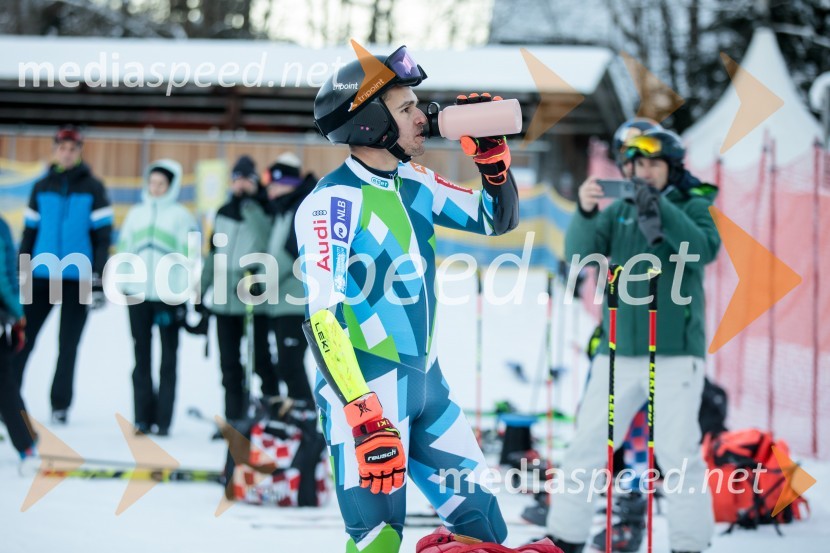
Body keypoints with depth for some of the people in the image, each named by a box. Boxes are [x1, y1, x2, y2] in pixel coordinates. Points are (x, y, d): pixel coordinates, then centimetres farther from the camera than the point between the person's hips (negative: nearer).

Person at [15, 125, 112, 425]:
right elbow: (29, 232, 12)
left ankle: (60, 404, 11)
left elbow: (103, 236, -1)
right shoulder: (42, 188, 8)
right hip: (41, 276, 2)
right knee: (23, 339, -3)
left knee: (68, 345, 4)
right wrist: (20, 274, 8)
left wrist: (98, 279, -7)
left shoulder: (93, 189, 0)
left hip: (77, 278, -2)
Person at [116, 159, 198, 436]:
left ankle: (163, 419, 1)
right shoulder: (136, 214, 14)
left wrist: (183, 294, -10)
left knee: (168, 359, 0)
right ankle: (143, 417, 5)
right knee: (142, 358, 3)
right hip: (138, 293, 4)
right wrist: (120, 284, 6)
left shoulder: (181, 215, 1)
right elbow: (124, 250, 15)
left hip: (169, 296, -4)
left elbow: (188, 255, -3)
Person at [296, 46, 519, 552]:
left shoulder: (414, 185, 7)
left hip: (425, 382, 8)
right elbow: (323, 319, -22)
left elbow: (500, 220, 18)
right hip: (365, 391, -8)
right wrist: (366, 419, -30)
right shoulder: (333, 202, -16)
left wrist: (492, 155, -2)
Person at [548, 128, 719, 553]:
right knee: (586, 448, 3)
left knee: (678, 454, -8)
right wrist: (585, 212, -21)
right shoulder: (620, 211, 10)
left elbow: (704, 250, -16)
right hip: (619, 353, 3)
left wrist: (660, 211, -26)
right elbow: (580, 252, -2)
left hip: (676, 354, -3)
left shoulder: (693, 207, 3)